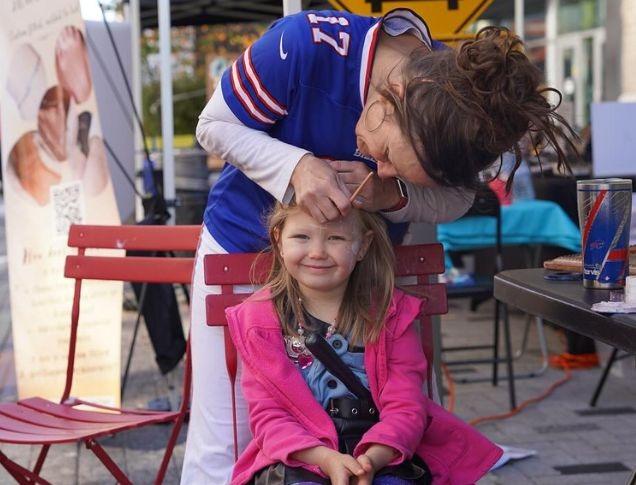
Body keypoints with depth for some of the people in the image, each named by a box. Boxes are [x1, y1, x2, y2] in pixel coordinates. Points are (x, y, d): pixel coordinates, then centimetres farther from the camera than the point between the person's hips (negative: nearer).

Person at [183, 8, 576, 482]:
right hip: (244, 244, -2)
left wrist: (390, 195, -30)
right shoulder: (307, 43, -32)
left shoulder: (459, 97, -22)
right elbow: (215, 125, -18)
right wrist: (297, 167, -36)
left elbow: (456, 200, -8)